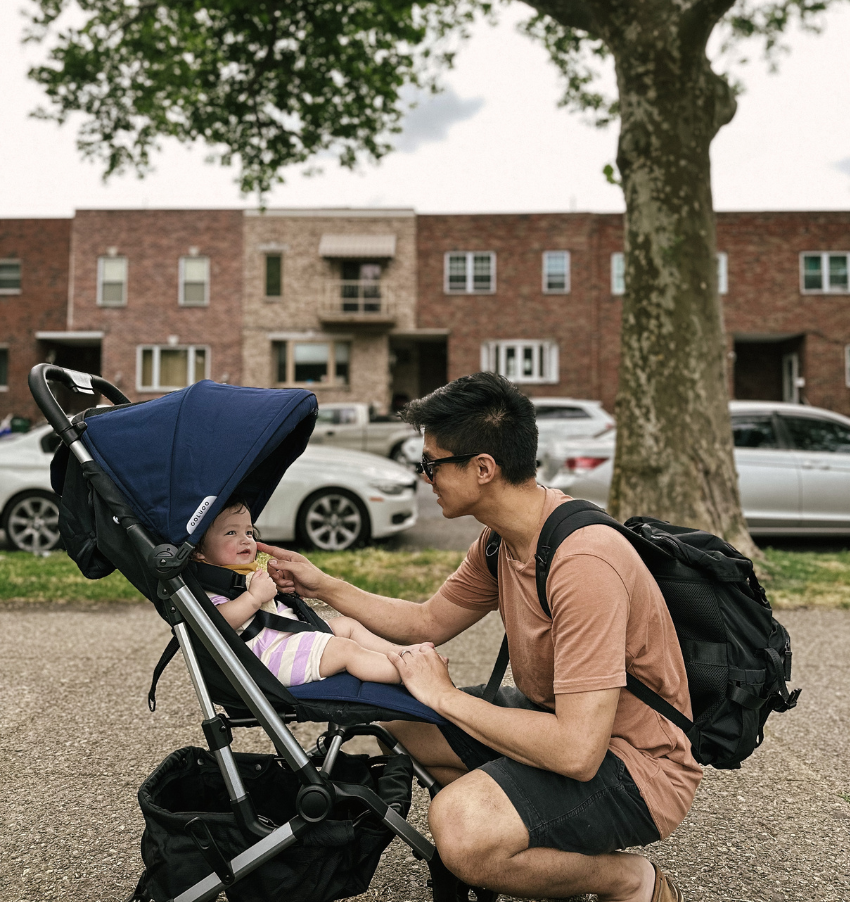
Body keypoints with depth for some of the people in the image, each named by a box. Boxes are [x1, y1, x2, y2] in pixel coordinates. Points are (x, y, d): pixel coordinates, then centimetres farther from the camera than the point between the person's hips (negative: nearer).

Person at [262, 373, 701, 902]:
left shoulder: (583, 562, -31)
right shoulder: (504, 539, -1)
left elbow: (577, 752, -33)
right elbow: (428, 622, 14)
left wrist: (445, 696, -23)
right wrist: (323, 587, 9)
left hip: (641, 765, -9)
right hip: (566, 721, 9)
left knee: (460, 828, -30)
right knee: (403, 719, 11)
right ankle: (560, 853, 11)